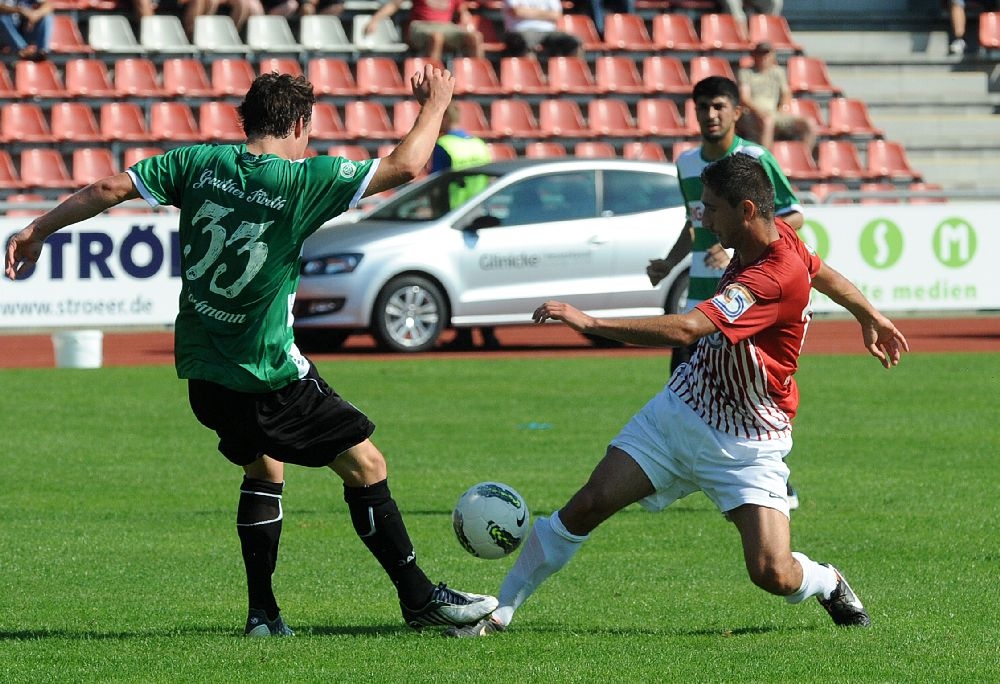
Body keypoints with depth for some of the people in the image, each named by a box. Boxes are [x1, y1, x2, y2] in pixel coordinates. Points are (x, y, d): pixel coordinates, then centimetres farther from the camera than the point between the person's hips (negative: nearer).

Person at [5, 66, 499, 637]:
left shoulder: (201, 162, -1)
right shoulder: (303, 181, -15)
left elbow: (112, 188, 0)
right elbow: (406, 166, -14)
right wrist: (436, 104, 3)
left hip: (202, 372, 7)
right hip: (268, 377, -7)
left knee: (264, 467, 25)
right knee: (366, 465, 3)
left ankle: (263, 612, 23)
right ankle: (420, 599, 7)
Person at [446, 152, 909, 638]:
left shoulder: (776, 276, -31)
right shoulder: (768, 237, -5)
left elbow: (684, 329, -41)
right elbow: (823, 273, 17)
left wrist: (590, 323, -43)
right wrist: (870, 316, 37)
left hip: (746, 444, -7)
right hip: (680, 410, 7)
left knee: (773, 574, -15)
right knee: (587, 507, -4)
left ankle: (828, 584, 21)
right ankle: (498, 613, 5)